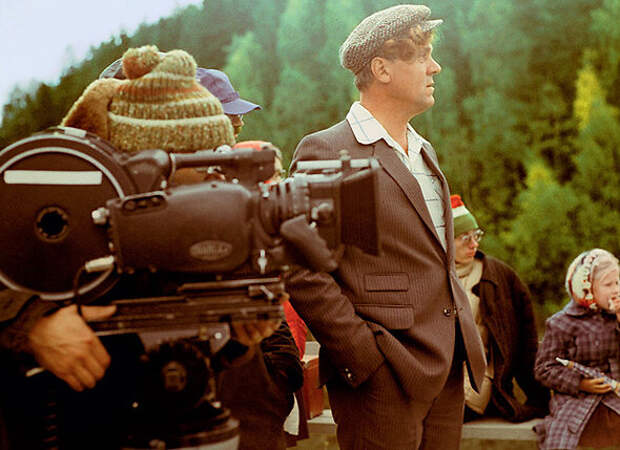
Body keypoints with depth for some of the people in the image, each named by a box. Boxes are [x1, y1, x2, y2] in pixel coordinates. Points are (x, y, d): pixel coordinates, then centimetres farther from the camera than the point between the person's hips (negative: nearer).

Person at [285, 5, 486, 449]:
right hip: (383, 379, -7)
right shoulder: (325, 151, -9)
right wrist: (366, 358, -17)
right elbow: (304, 274, -14)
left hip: (448, 371, 8)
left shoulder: (424, 153, 18)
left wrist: (468, 343, 14)